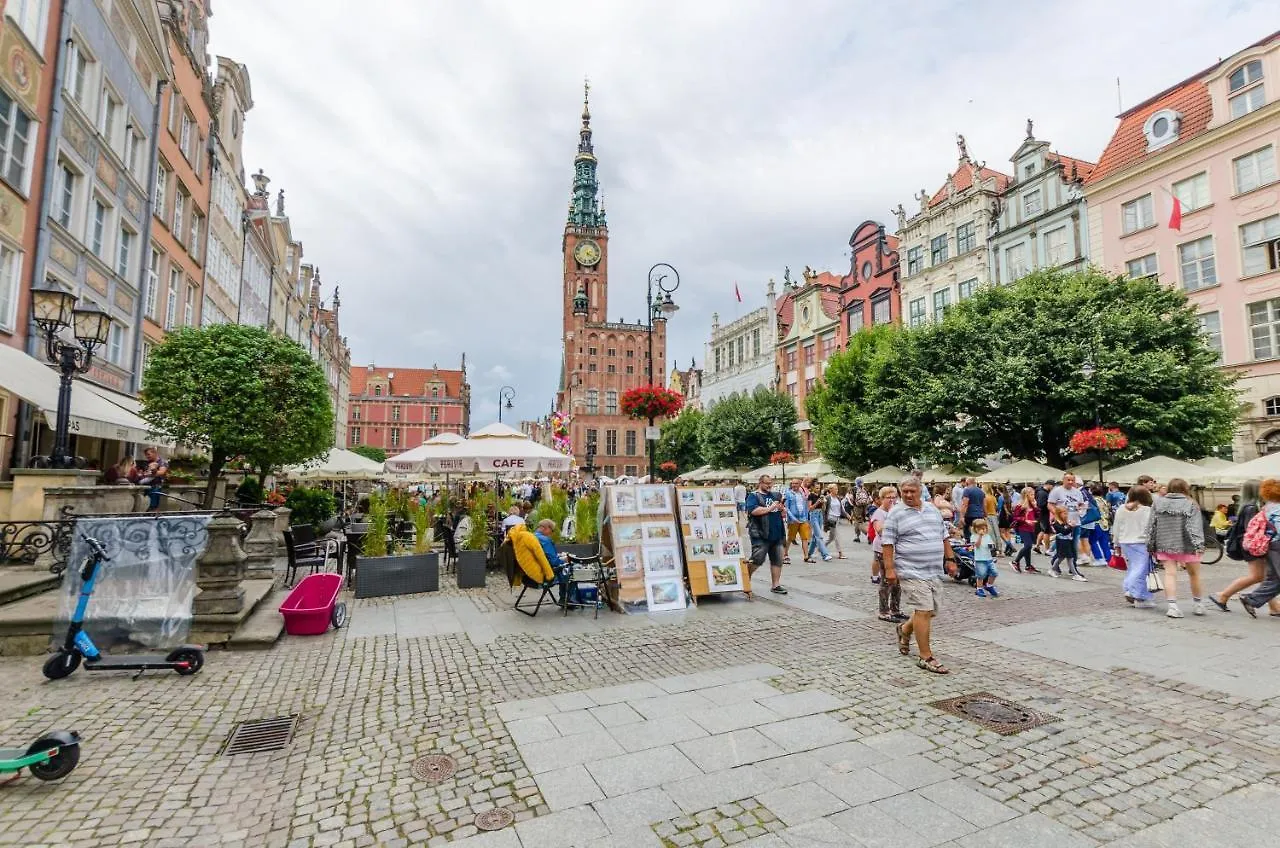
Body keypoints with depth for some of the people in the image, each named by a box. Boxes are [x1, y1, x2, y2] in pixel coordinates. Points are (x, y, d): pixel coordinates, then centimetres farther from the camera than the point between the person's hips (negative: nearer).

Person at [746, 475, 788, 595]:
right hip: (760, 535, -7)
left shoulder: (775, 495, 17)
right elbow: (753, 510, -21)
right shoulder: (754, 496, -3)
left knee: (777, 561, 8)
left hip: (777, 534, 7)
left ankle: (776, 585, 18)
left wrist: (782, 508, -4)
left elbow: (784, 513, 20)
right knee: (757, 559, -6)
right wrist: (770, 508, -16)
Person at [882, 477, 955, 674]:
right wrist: (889, 568, -13)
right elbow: (888, 543, -8)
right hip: (912, 572, -6)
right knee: (924, 611, -8)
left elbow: (944, 536, 20)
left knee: (932, 611, 12)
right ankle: (926, 657, 2)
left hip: (935, 571, 6)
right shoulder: (896, 514, -5)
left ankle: (905, 629, 38)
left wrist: (950, 558, 14)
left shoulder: (933, 510, 12)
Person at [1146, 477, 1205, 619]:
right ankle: (1198, 604, 27)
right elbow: (1195, 528, -13)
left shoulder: (1158, 503, 2)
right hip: (1186, 545, -1)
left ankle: (1172, 605, -8)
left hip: (1165, 545, 1)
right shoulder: (1191, 505, -5)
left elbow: (1151, 526, 4)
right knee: (1194, 574, 15)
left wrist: (1151, 546, 10)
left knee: (1170, 574, 1)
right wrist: (1199, 546, -14)